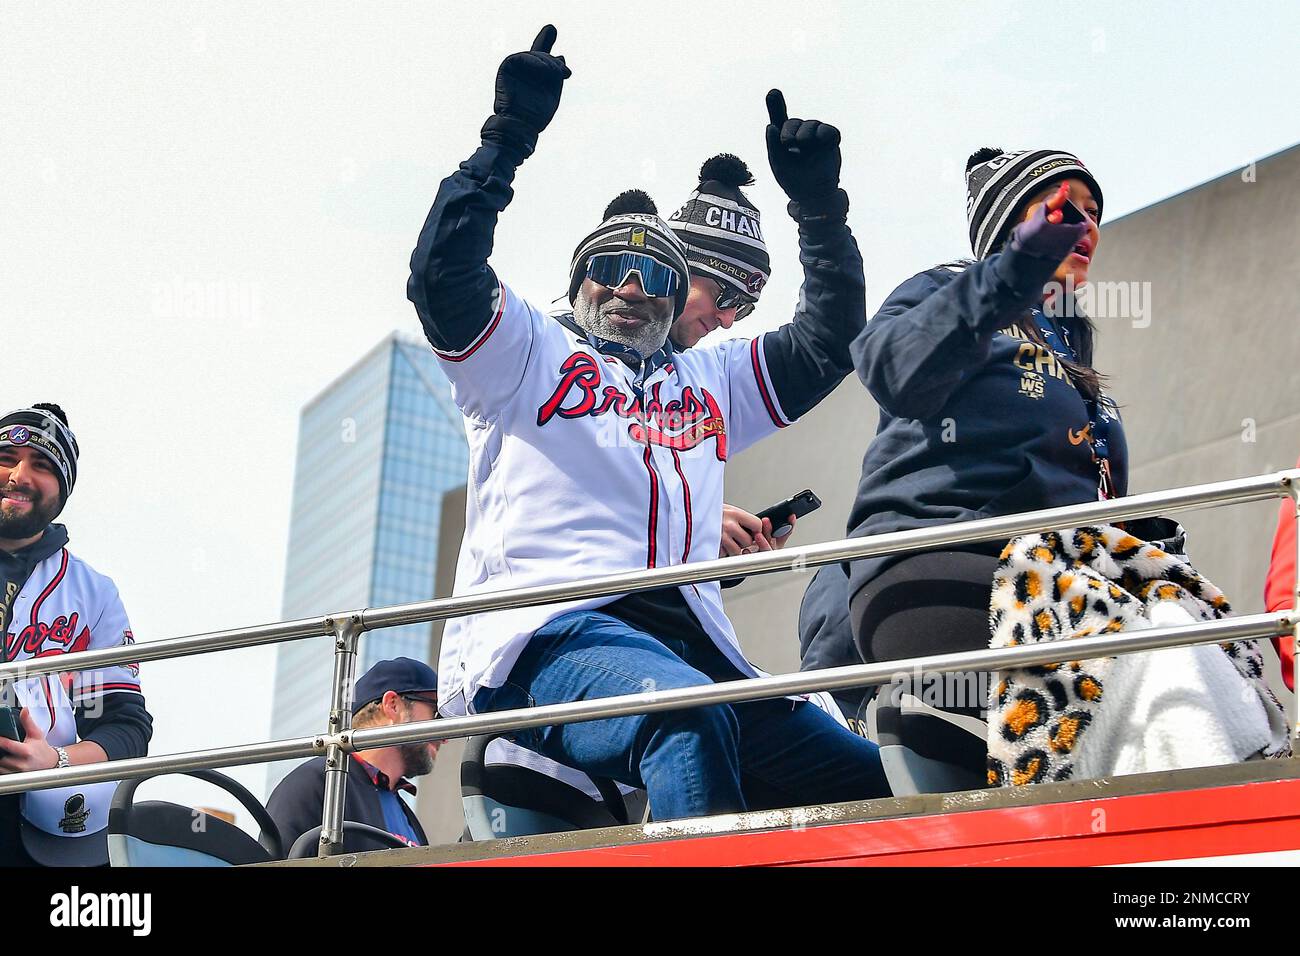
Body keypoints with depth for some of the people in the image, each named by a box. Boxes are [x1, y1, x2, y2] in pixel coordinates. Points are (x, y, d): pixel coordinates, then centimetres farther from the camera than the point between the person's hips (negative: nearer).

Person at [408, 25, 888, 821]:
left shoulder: (711, 382, 33)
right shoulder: (530, 353, 19)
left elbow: (829, 344, 30)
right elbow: (442, 276, 3)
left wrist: (818, 203, 20)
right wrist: (510, 135, -1)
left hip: (692, 648, 6)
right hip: (547, 632, -5)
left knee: (870, 780, -12)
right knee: (689, 715, -38)